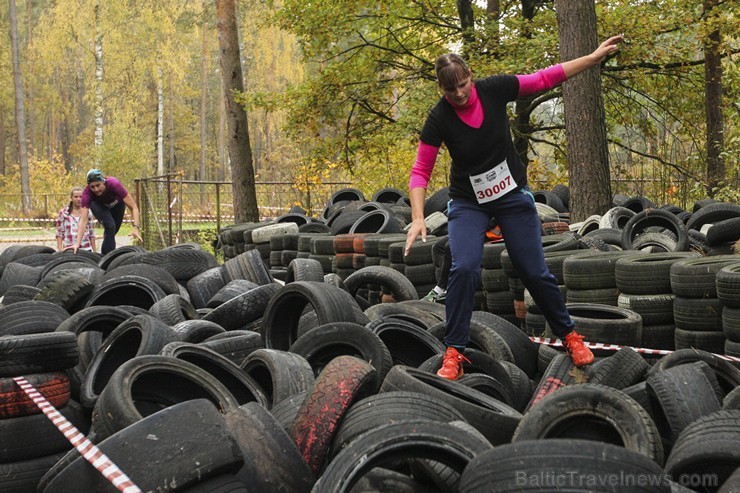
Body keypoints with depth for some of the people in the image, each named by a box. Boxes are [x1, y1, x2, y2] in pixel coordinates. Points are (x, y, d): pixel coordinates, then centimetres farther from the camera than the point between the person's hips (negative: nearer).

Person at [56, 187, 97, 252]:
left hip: (86, 249, 2)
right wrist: (60, 250, -2)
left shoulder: (88, 213, 8)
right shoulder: (63, 213, 4)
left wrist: (94, 251, 11)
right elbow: (59, 234, 5)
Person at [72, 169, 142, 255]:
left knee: (112, 232, 11)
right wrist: (78, 243, -49)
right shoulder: (87, 192, -39)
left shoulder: (114, 184, -42)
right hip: (98, 205, -1)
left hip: (117, 204, 1)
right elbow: (83, 220, -40)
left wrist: (135, 227, -54)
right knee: (110, 226, -25)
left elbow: (133, 207, -40)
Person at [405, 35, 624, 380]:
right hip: (468, 202, -1)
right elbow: (421, 172, -15)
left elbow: (544, 79, -4)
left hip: (513, 195, 1)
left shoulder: (493, 90, -13)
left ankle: (568, 334, 26)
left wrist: (595, 57, -4)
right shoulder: (439, 119, -17)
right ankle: (454, 352, -10)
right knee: (464, 268, -22)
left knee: (533, 271, 4)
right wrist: (418, 218, -27)